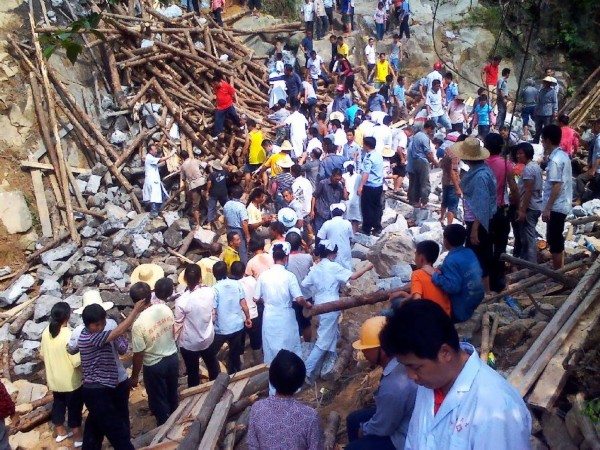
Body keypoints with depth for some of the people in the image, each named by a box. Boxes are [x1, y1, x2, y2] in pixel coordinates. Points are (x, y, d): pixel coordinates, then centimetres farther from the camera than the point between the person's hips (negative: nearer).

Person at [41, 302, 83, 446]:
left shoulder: (46, 332, -7)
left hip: (53, 379, 6)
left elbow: (42, 355, 7)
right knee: (74, 407, 10)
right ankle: (78, 437, 23)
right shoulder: (69, 335, -28)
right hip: (70, 381, -6)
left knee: (58, 404, 23)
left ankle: (60, 432, 39)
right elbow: (77, 362, -25)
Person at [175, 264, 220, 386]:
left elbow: (178, 324, -16)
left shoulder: (182, 301, -29)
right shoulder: (210, 291, -18)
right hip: (208, 338, 4)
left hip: (189, 343, -4)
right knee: (213, 366, 28)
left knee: (193, 373, 17)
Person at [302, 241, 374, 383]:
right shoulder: (333, 267, -14)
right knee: (324, 340, -4)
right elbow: (352, 276, -17)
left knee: (333, 335, 23)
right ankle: (307, 371, -6)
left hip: (320, 305, 8)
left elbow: (304, 284, 5)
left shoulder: (315, 268, 5)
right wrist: (366, 268, -4)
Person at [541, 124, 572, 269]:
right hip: (562, 204, 10)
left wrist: (547, 208, -21)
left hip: (556, 206, -10)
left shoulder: (555, 160, -20)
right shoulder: (563, 155, 9)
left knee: (554, 242, -1)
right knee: (556, 240, 18)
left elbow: (557, 186, -22)